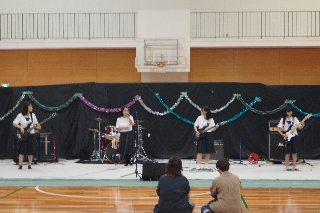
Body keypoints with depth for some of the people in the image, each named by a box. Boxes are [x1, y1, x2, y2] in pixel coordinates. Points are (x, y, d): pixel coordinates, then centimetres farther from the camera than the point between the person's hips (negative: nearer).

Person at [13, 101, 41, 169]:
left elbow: (36, 124, 8)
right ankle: (20, 165, -2)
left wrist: (38, 126, -14)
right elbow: (14, 123, -5)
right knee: (22, 150, -5)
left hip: (31, 135, 3)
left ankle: (29, 165, 6)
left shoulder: (33, 115, 6)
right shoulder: (20, 115, -4)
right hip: (23, 135, -3)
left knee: (30, 150, 0)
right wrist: (21, 127, -19)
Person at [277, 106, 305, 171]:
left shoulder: (294, 119, 4)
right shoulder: (283, 119, 0)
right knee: (288, 153, 0)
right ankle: (287, 167, 6)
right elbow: (278, 128, -1)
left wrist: (303, 125, -21)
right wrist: (283, 134, -13)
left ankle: (294, 166, 7)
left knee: (294, 152, 2)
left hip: (294, 137, 2)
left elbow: (299, 127, 0)